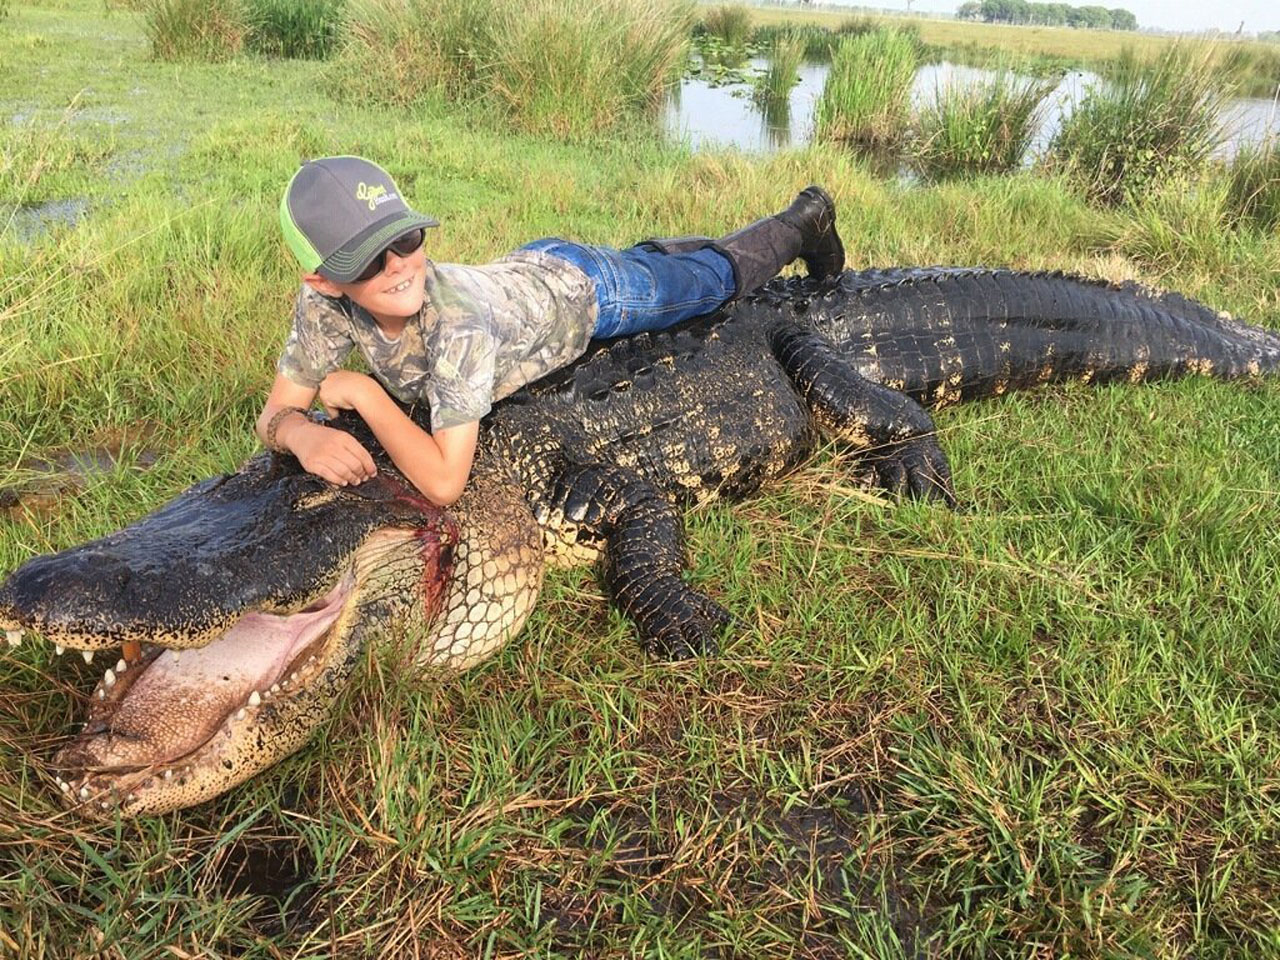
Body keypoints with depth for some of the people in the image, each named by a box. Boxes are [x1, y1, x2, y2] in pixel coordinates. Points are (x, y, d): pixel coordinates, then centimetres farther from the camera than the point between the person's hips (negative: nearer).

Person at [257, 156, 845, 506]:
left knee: (719, 273, 21)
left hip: (584, 287, -5)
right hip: (524, 270, 5)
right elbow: (276, 412, -24)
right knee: (646, 260, 34)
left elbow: (445, 482, -50)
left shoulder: (455, 315, -47)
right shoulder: (325, 303, -31)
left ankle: (805, 219, 48)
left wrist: (362, 391, -45)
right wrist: (305, 436, -46)